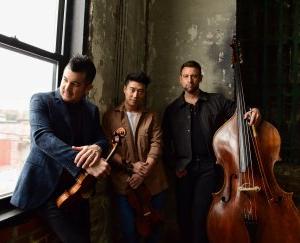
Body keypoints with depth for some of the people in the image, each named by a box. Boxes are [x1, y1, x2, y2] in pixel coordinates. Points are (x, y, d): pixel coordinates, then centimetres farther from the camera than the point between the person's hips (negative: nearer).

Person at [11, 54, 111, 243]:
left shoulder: (92, 110, 9)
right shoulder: (41, 100, -5)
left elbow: (102, 139, 5)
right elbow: (42, 136, -21)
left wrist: (97, 147, -24)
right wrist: (87, 164, -33)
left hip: (77, 187, 5)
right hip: (47, 187, -5)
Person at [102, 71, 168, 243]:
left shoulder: (152, 116, 7)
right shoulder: (110, 116, 2)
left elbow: (156, 145, -2)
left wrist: (144, 172, -14)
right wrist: (130, 165, -14)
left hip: (152, 182, 2)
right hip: (124, 183, -1)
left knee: (154, 228, 15)